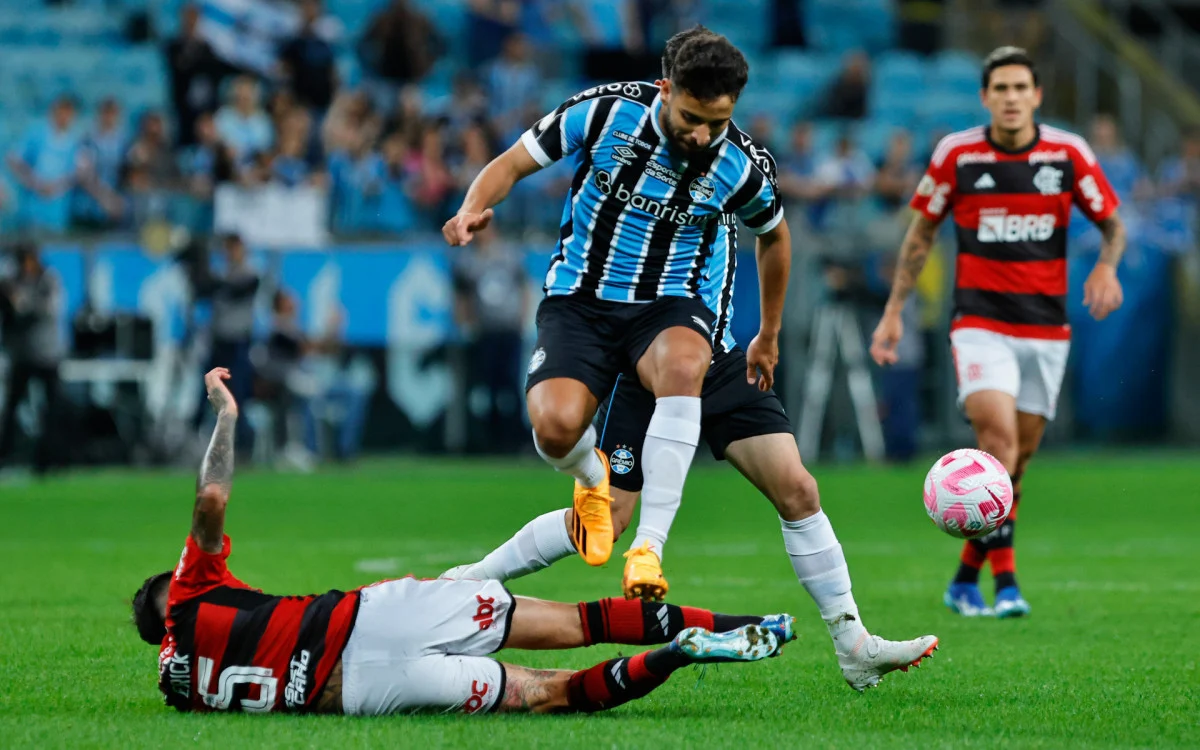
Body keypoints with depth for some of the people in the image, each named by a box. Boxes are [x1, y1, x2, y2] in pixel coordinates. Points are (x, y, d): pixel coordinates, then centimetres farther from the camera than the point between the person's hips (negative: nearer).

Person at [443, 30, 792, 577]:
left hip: (668, 306, 0)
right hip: (578, 300, 0)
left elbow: (774, 235, 15)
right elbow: (511, 164, -3)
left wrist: (769, 337, 22)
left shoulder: (743, 166, -8)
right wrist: (473, 209, -25)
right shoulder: (607, 110, -13)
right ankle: (592, 479, 14)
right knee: (555, 427, -28)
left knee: (683, 365, -39)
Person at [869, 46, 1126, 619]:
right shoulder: (956, 154, -3)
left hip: (1046, 328, 2)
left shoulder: (1069, 154, -2)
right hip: (979, 323, -2)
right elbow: (921, 233, 9)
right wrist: (893, 312, 6)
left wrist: (1106, 267, -13)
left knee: (1017, 458, 6)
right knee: (998, 440, -21)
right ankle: (1005, 581, -20)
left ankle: (967, 577, 21)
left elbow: (1113, 224, 9)